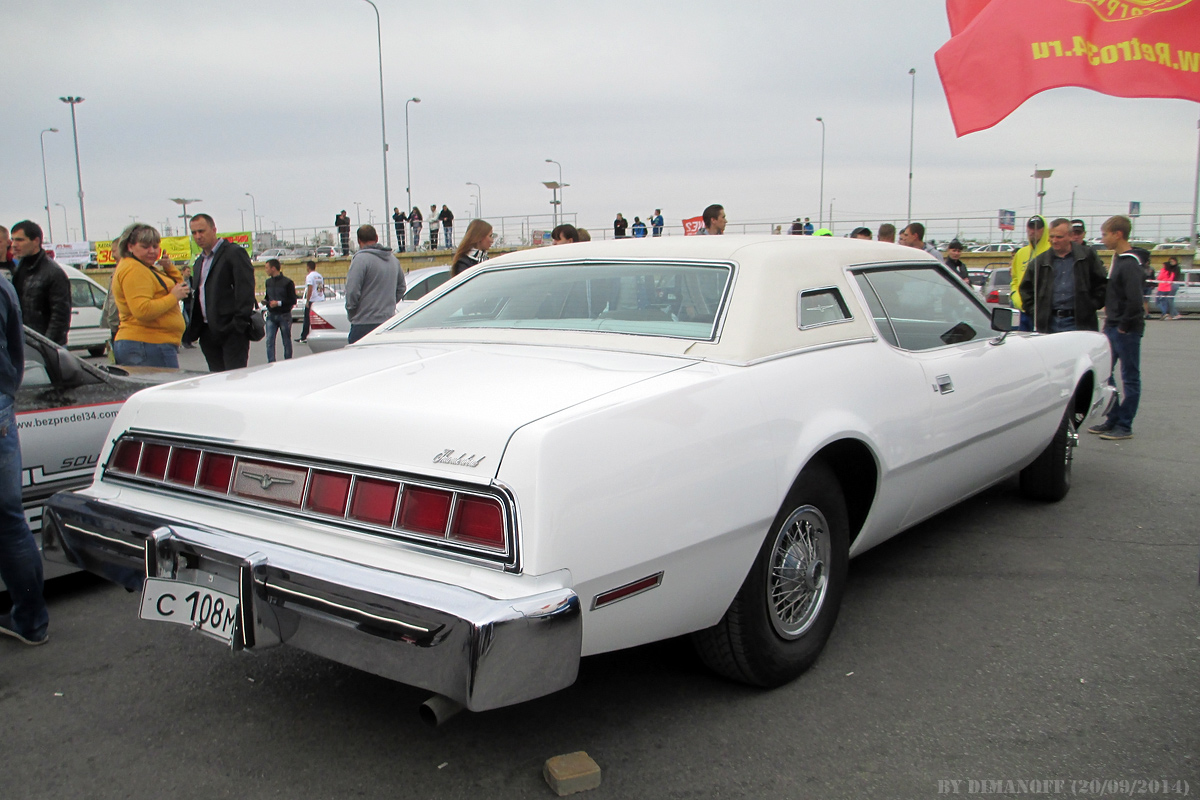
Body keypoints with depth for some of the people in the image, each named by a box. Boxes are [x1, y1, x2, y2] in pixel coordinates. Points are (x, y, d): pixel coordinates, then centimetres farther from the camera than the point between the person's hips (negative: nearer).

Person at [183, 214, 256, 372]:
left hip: (231, 331, -8)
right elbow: (196, 294, 24)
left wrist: (240, 322, -19)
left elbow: (245, 289, -12)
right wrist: (192, 329, 13)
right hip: (208, 333, 8)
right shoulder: (199, 262, 22)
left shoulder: (234, 253, -4)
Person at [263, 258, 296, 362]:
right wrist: (265, 301, 2)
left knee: (286, 342, 6)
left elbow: (293, 301, -10)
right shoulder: (268, 282, 11)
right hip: (271, 316, 5)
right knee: (269, 340, -6)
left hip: (284, 316, -5)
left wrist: (279, 303, -21)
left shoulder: (287, 282, -9)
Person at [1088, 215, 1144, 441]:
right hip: (1112, 328, 9)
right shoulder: (1117, 259, 11)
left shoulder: (1130, 264, -18)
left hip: (1127, 330, -9)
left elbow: (1134, 301, -24)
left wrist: (1124, 327, -16)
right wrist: (1110, 323, 12)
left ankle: (1124, 426, 7)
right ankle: (1113, 420, 21)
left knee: (1130, 378, 1)